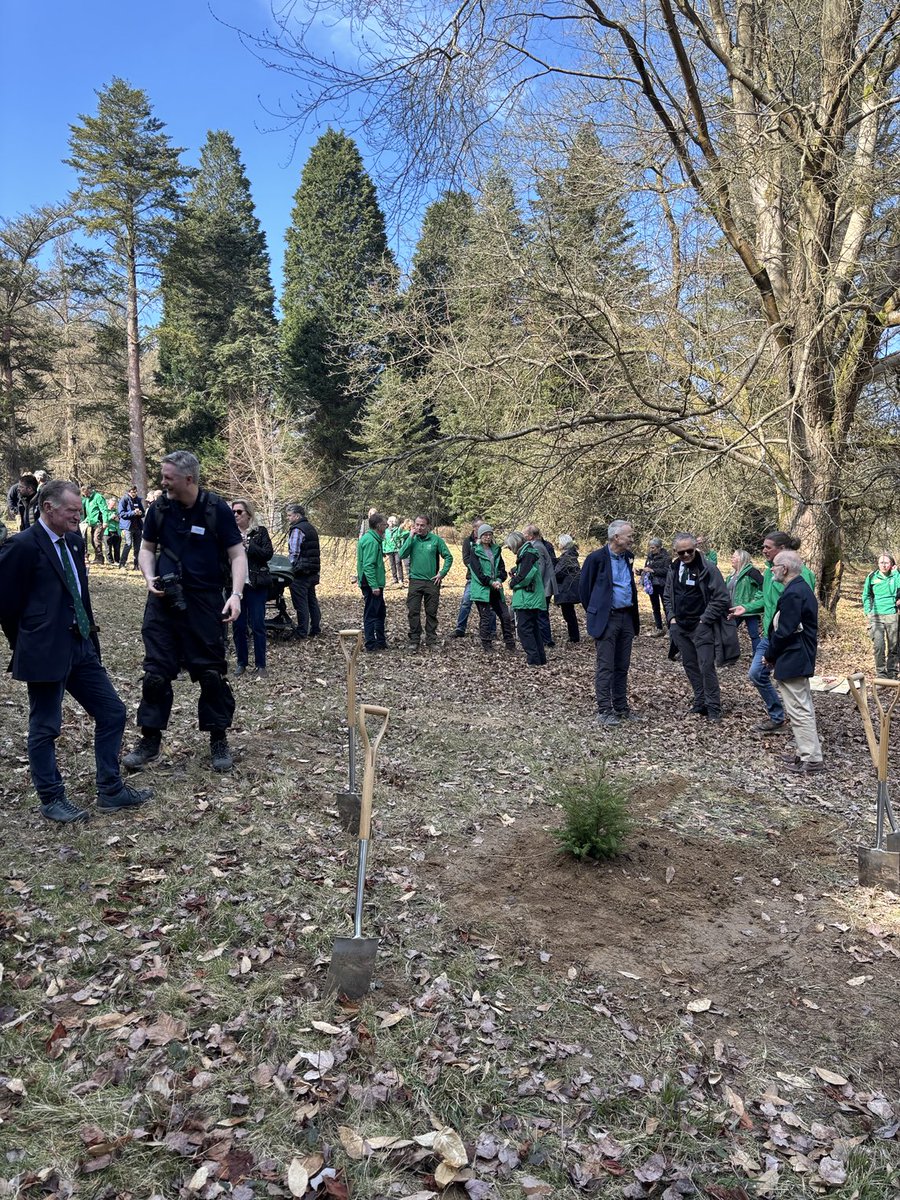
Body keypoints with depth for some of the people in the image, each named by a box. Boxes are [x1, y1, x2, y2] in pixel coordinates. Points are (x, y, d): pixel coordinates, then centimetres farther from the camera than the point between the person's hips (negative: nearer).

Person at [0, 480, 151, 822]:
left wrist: (89, 634, 13)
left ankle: (111, 791, 20)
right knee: (45, 728, 6)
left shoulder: (74, 540, 9)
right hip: (46, 652, -8)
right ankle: (51, 799, 22)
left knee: (112, 712, 9)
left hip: (81, 646, 8)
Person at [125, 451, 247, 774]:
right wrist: (149, 579, -6)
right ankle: (150, 739, 17)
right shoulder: (159, 508, 1)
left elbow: (237, 555, -6)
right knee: (155, 671, 4)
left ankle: (219, 740, 18)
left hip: (205, 602, -3)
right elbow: (147, 548, 13)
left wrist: (236, 594, -19)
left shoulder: (218, 510, -8)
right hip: (163, 601, 3)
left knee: (211, 672, 4)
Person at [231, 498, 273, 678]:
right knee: (238, 625, 6)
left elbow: (268, 553, -8)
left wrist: (248, 545, -16)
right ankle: (241, 662, 19)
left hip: (256, 585, -2)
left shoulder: (260, 531, 2)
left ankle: (260, 665, 7)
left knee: (257, 625, 0)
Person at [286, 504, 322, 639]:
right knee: (312, 600, 15)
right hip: (313, 571, 9)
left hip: (301, 572, -9)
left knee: (301, 603, -4)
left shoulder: (297, 530, -13)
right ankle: (316, 629, 20)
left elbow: (294, 553, -18)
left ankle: (302, 633, 0)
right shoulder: (312, 528, 16)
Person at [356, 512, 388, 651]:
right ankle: (371, 645, 3)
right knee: (371, 614, -3)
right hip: (371, 585, -11)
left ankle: (381, 641, 27)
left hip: (374, 584, 11)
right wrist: (374, 586, -26)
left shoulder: (373, 539, 14)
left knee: (381, 612, 18)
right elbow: (368, 565, -24)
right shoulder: (371, 541, -19)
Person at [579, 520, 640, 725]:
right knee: (605, 667, -3)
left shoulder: (627, 557, 9)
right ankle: (604, 710, 3)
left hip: (627, 617, 6)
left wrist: (634, 614, 16)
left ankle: (621, 707, 21)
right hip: (606, 618, -6)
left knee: (622, 666, 12)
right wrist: (594, 613, 4)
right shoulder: (597, 558, -11)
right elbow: (584, 587, -3)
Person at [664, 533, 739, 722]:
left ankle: (713, 708, 3)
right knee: (689, 665, 12)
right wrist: (671, 617, 5)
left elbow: (721, 598, -12)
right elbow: (667, 597, 18)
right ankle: (700, 703, 23)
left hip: (702, 627, -6)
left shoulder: (708, 569, -11)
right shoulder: (674, 570, 7)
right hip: (680, 627, 6)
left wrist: (705, 619, -13)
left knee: (706, 667, -7)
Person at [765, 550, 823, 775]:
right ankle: (808, 754, 27)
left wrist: (770, 655, -8)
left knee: (799, 710, -3)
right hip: (801, 658, 11)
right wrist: (773, 653, 14)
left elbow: (784, 632, -22)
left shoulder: (792, 594, -21)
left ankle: (811, 760, 3)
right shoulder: (802, 589, 12)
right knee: (803, 708, 17)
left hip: (791, 661, -11)